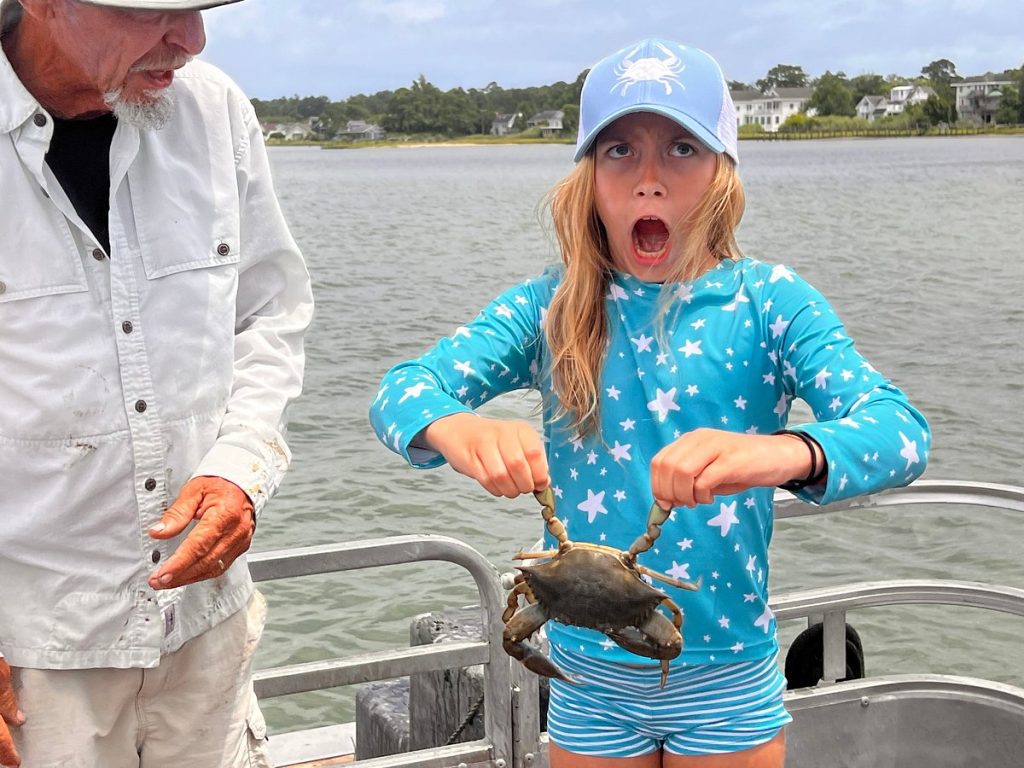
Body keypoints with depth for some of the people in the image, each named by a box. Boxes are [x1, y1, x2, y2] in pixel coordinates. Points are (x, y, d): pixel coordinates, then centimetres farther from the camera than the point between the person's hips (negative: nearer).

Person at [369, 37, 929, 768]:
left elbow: (900, 428, -21)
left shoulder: (769, 301, -8)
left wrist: (787, 452, -44)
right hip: (589, 676, 1)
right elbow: (401, 390, -14)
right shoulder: (550, 308, -3)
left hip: (727, 671, -1)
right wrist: (456, 428, -38)